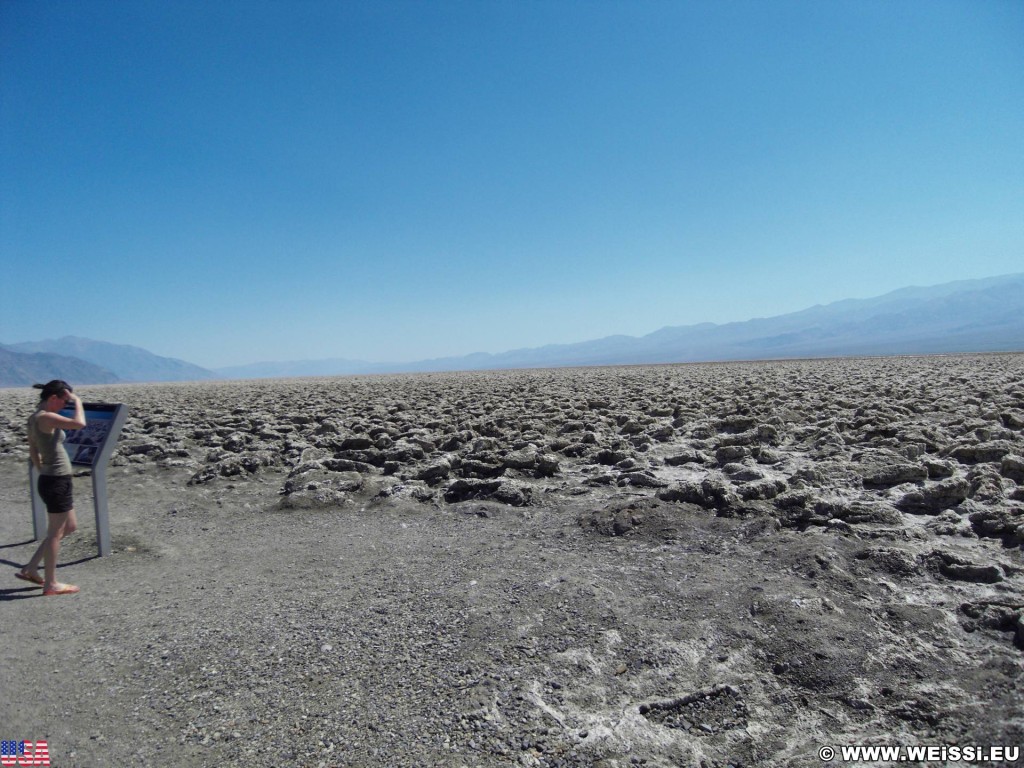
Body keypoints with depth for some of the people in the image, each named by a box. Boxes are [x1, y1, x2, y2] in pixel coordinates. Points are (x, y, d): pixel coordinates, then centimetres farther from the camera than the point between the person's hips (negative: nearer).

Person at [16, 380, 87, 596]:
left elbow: (33, 450, 18)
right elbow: (80, 423, -31)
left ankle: (30, 568, 25)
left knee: (69, 527, 20)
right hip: (57, 481, -9)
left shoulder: (34, 418, 10)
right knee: (56, 532, 2)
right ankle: (51, 584, 14)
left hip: (50, 480, 9)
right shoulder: (45, 418, -19)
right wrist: (77, 401, -17)